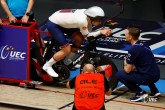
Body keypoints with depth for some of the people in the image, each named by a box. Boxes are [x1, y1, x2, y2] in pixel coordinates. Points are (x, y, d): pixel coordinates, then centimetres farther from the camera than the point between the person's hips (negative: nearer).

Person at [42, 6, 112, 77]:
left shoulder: (87, 14, -6)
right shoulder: (82, 20, -30)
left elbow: (88, 32, 1)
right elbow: (86, 36, -14)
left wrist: (102, 31, -12)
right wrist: (100, 32, -15)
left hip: (60, 21, 9)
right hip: (53, 25, -9)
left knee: (80, 38, 5)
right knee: (67, 50, -10)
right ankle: (47, 66, 7)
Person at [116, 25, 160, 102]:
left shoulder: (133, 50, -14)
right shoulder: (144, 45, 11)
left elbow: (127, 70, -10)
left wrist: (125, 65, 11)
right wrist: (132, 67, 21)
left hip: (148, 78, -8)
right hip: (156, 75, 8)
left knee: (119, 75, -1)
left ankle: (140, 93, -4)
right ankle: (154, 91, 27)